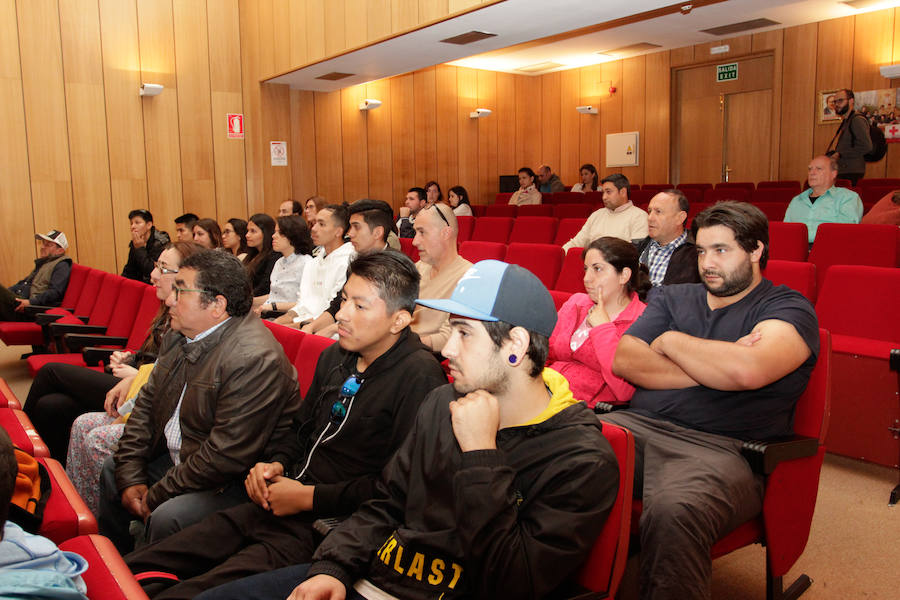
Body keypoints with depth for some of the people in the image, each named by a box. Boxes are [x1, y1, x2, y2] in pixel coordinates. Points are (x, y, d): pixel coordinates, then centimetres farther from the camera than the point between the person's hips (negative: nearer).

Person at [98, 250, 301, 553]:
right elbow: (147, 402, 9)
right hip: (180, 458, 10)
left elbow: (225, 457, -28)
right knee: (113, 469, 19)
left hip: (238, 480, -9)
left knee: (168, 517, -29)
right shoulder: (180, 335, 2)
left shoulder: (255, 360, -29)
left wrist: (156, 496, -18)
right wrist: (131, 477, 1)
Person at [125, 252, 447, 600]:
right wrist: (276, 464, 5)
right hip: (275, 506, 8)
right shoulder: (335, 356, 11)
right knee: (131, 570, -1)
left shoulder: (419, 376, -16)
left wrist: (310, 496, -14)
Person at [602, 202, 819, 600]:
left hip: (720, 446, -4)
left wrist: (671, 341, 1)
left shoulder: (787, 308, 7)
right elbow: (624, 361, 6)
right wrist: (715, 365, -3)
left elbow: (748, 371, -15)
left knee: (673, 512, -39)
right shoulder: (671, 298, 23)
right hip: (636, 425, 5)